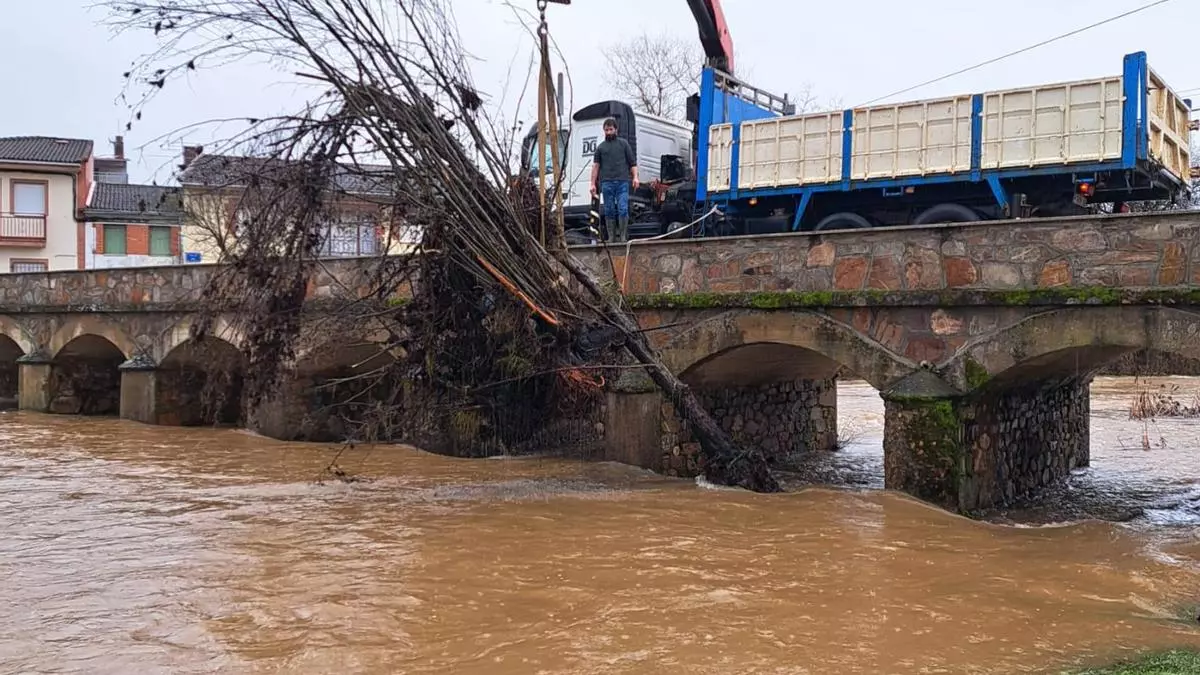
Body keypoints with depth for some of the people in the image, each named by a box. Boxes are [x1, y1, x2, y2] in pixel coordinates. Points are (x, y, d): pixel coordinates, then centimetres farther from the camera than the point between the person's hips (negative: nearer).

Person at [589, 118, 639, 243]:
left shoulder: (624, 143, 12)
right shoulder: (600, 147, 16)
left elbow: (633, 162, 8)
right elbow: (595, 166, 14)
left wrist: (635, 177, -5)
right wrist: (593, 184, 7)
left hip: (622, 182, -2)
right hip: (607, 183, 2)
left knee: (623, 209, -9)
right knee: (609, 211, 3)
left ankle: (623, 236, -3)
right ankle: (611, 237, 8)